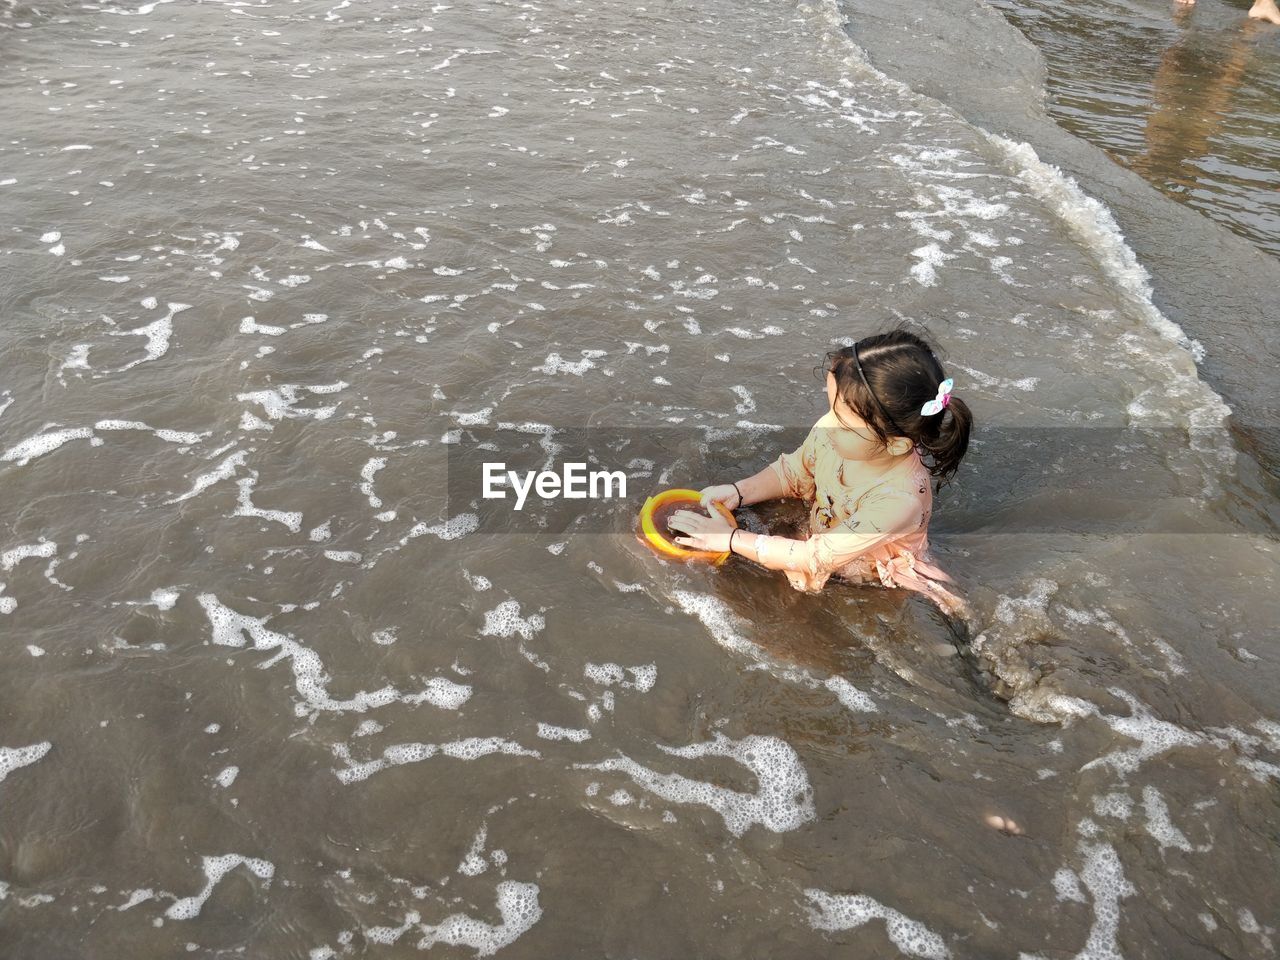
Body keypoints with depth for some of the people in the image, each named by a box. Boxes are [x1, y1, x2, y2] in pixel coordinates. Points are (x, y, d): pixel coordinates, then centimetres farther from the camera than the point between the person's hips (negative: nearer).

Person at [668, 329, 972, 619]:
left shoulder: (899, 500, -39)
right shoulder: (831, 431, -23)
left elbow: (816, 559, -30)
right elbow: (791, 473, 1)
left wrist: (731, 539, -25)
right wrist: (738, 492, -15)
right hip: (820, 539, 5)